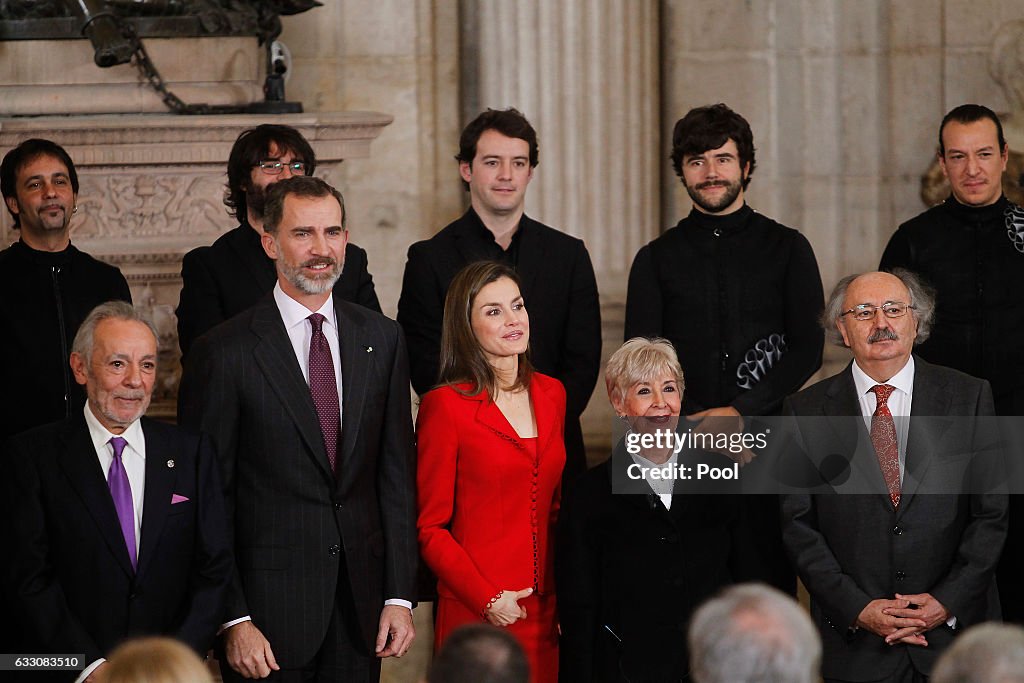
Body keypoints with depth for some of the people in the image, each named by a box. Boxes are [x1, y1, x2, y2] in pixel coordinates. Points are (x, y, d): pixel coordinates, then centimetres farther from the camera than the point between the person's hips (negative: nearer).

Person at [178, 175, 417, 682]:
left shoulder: (382, 339, 7)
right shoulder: (224, 353, -7)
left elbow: (397, 474, 7)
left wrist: (399, 596, 1)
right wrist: (234, 619, -11)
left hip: (361, 608, 4)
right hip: (269, 607, -4)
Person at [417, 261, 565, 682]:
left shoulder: (551, 394, 11)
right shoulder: (446, 405, -7)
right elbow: (430, 528, -6)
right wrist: (487, 599, -15)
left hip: (545, 611, 5)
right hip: (474, 612, -5)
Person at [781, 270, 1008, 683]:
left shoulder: (969, 397, 1)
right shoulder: (807, 411, 1)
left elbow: (991, 513, 0)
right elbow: (798, 526, -1)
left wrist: (947, 602, -10)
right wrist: (857, 609, -11)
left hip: (954, 628, 0)